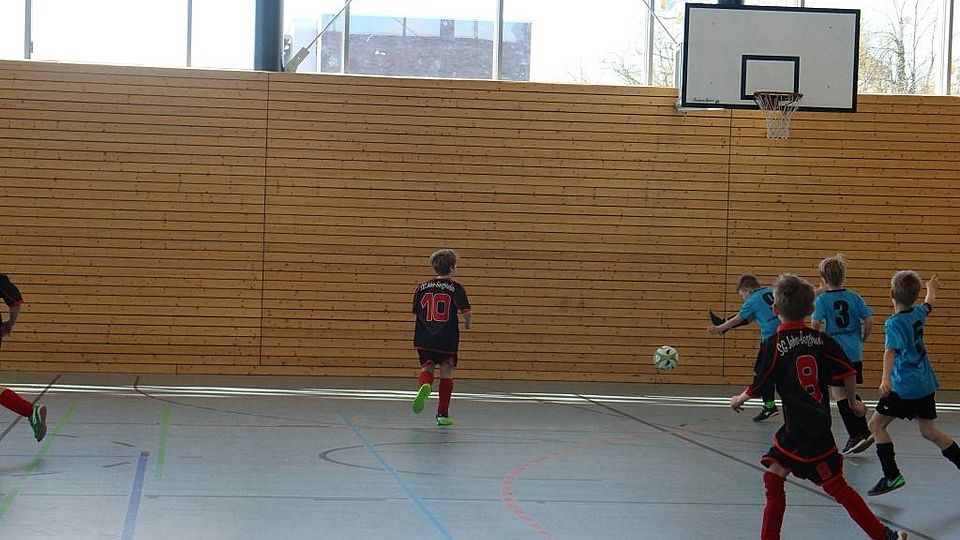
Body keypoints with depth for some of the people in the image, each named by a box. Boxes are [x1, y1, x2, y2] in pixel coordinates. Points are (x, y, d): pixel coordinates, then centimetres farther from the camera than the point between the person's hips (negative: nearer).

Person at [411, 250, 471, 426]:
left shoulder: (422, 287, 5)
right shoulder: (456, 288, -5)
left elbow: (416, 313, 10)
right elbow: (466, 313, -12)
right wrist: (467, 323, 10)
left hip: (424, 339, 2)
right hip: (447, 339, -2)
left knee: (427, 367, 14)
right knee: (446, 372, 11)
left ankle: (425, 385, -23)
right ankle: (443, 414, 13)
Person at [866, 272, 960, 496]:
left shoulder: (894, 323, -16)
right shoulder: (918, 313, 6)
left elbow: (891, 351, -33)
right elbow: (929, 305, 31)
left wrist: (886, 378, -47)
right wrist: (931, 289, 53)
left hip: (905, 386, -8)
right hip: (926, 383, 8)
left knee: (876, 424, -2)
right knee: (928, 431, 17)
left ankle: (892, 476, -8)